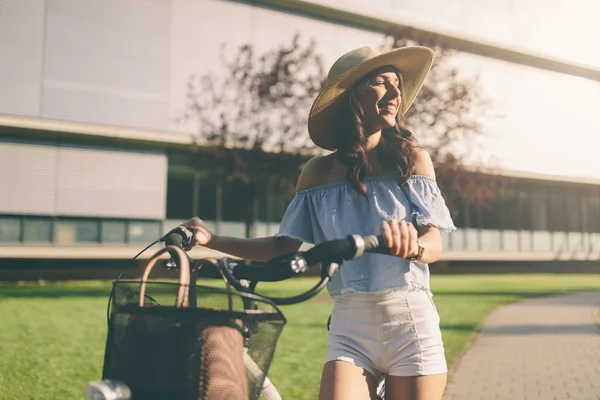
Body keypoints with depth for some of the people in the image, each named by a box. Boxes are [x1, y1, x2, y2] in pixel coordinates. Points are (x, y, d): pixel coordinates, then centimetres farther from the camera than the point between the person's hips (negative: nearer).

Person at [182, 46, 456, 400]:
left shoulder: (414, 159, 3)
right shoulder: (320, 172, 6)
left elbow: (435, 245, -4)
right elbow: (284, 247, 7)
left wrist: (411, 243, -27)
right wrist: (212, 240, -3)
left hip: (412, 322, 0)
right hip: (350, 329, 0)